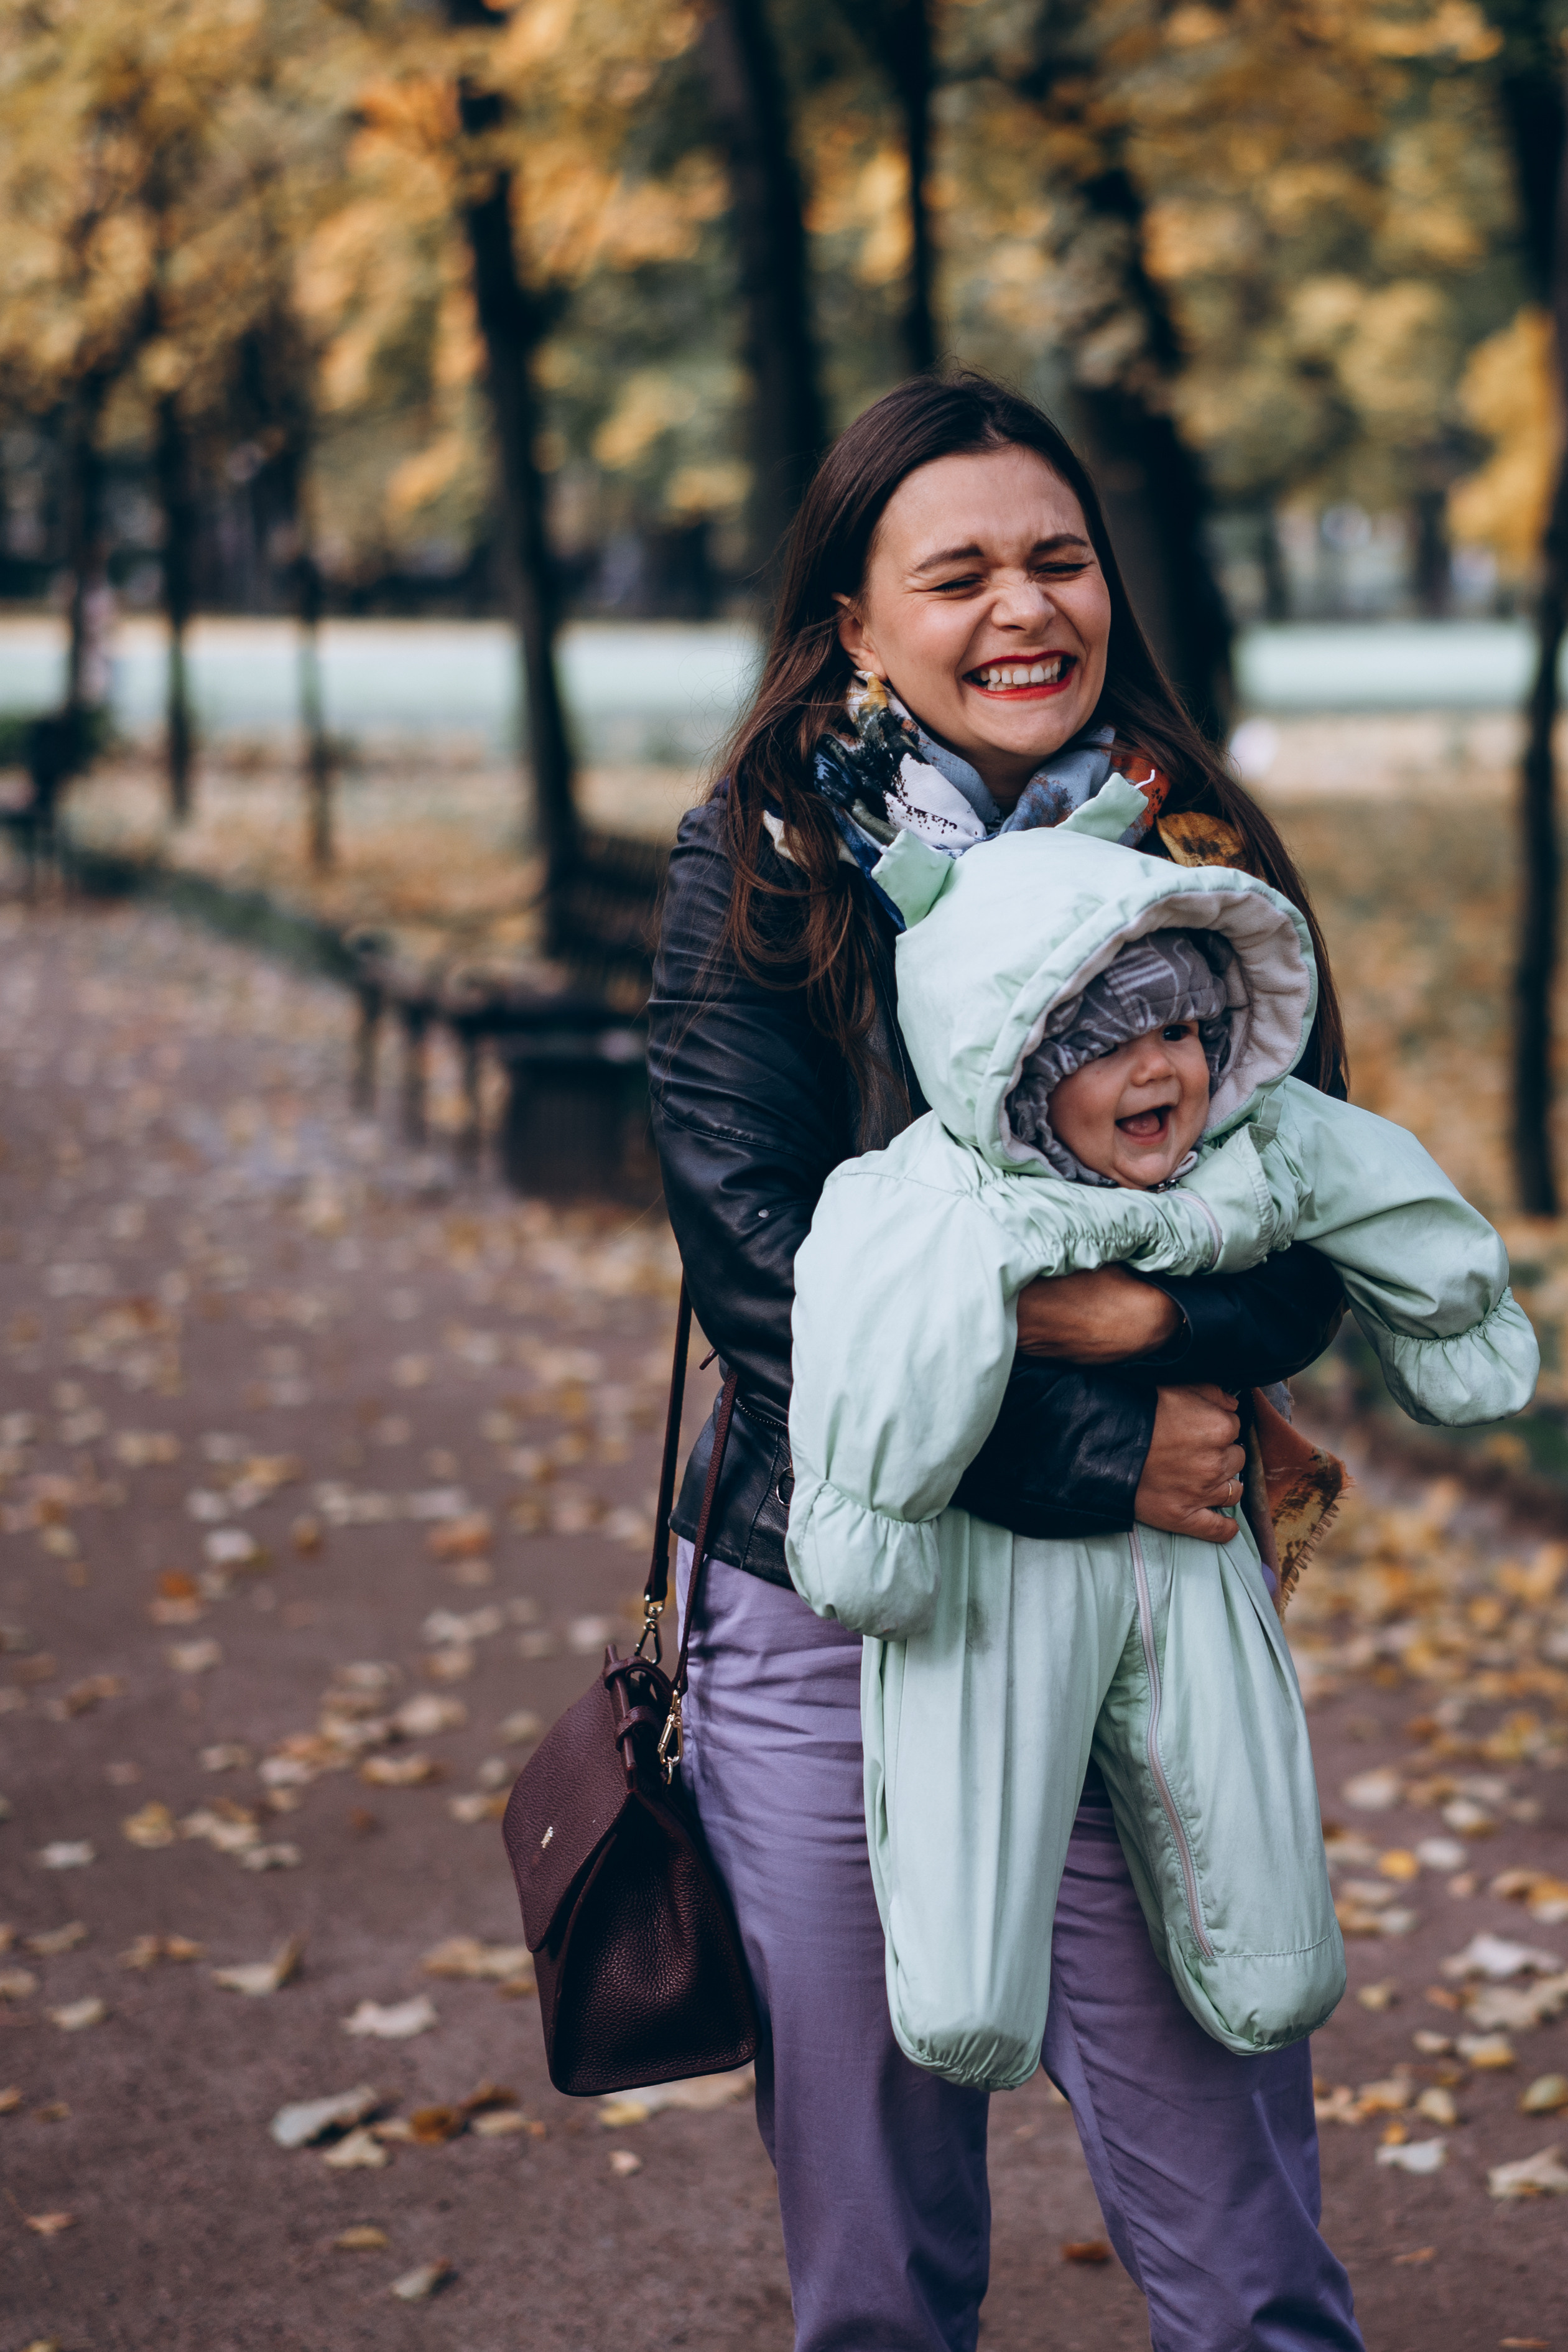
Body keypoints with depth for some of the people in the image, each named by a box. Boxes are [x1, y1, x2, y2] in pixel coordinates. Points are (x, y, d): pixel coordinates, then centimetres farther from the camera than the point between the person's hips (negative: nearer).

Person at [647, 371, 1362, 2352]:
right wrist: (1093, 1456, -15)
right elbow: (756, 1264, -11)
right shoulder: (757, 868, -2)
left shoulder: (1207, 861, 4)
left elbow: (1313, 1258, 4)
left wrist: (1146, 1312, -17)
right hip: (831, 1612, -1)